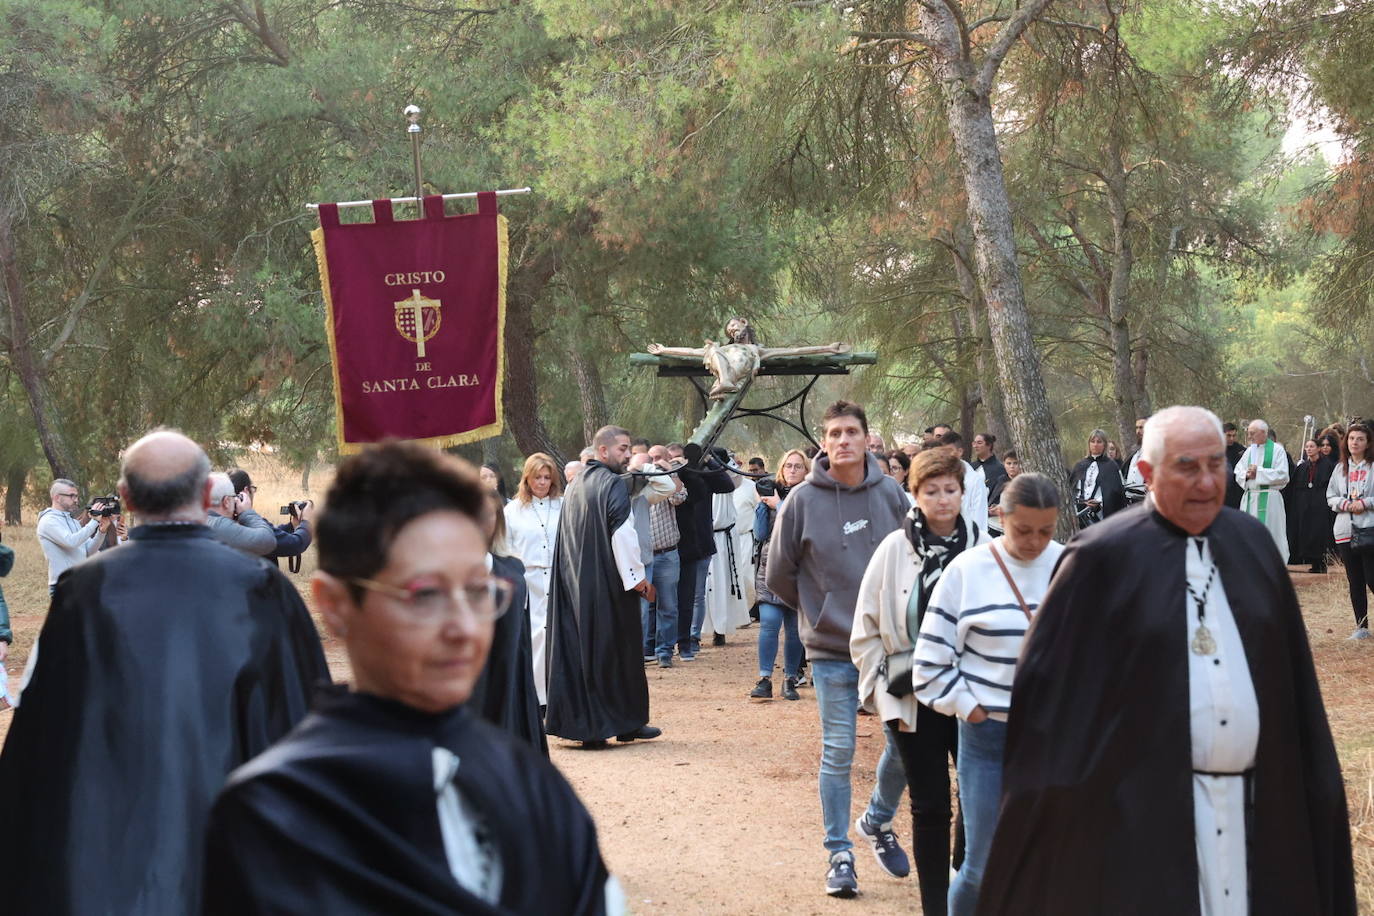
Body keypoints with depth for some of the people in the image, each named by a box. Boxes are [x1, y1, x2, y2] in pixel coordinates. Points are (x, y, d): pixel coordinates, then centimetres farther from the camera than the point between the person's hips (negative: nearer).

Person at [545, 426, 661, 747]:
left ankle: (584, 725, 7)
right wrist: (637, 577, -13)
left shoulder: (575, 487, 13)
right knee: (618, 650, 3)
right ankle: (626, 723, 11)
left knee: (580, 651, 7)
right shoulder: (614, 485, -12)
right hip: (608, 585, -7)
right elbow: (622, 534, -20)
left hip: (575, 585, 7)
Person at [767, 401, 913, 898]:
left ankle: (878, 821, 31)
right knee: (838, 752, 2)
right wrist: (821, 611, 6)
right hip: (832, 650, -2)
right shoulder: (803, 500, -8)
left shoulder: (891, 493, -1)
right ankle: (839, 854, 14)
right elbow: (779, 574, 1)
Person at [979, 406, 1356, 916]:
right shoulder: (1105, 557, -8)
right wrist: (1055, 793, -9)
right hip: (1145, 809, -4)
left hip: (1257, 803, 5)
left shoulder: (1252, 543, 8)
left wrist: (1316, 786, 10)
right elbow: (1051, 678, -6)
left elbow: (1292, 679, 12)